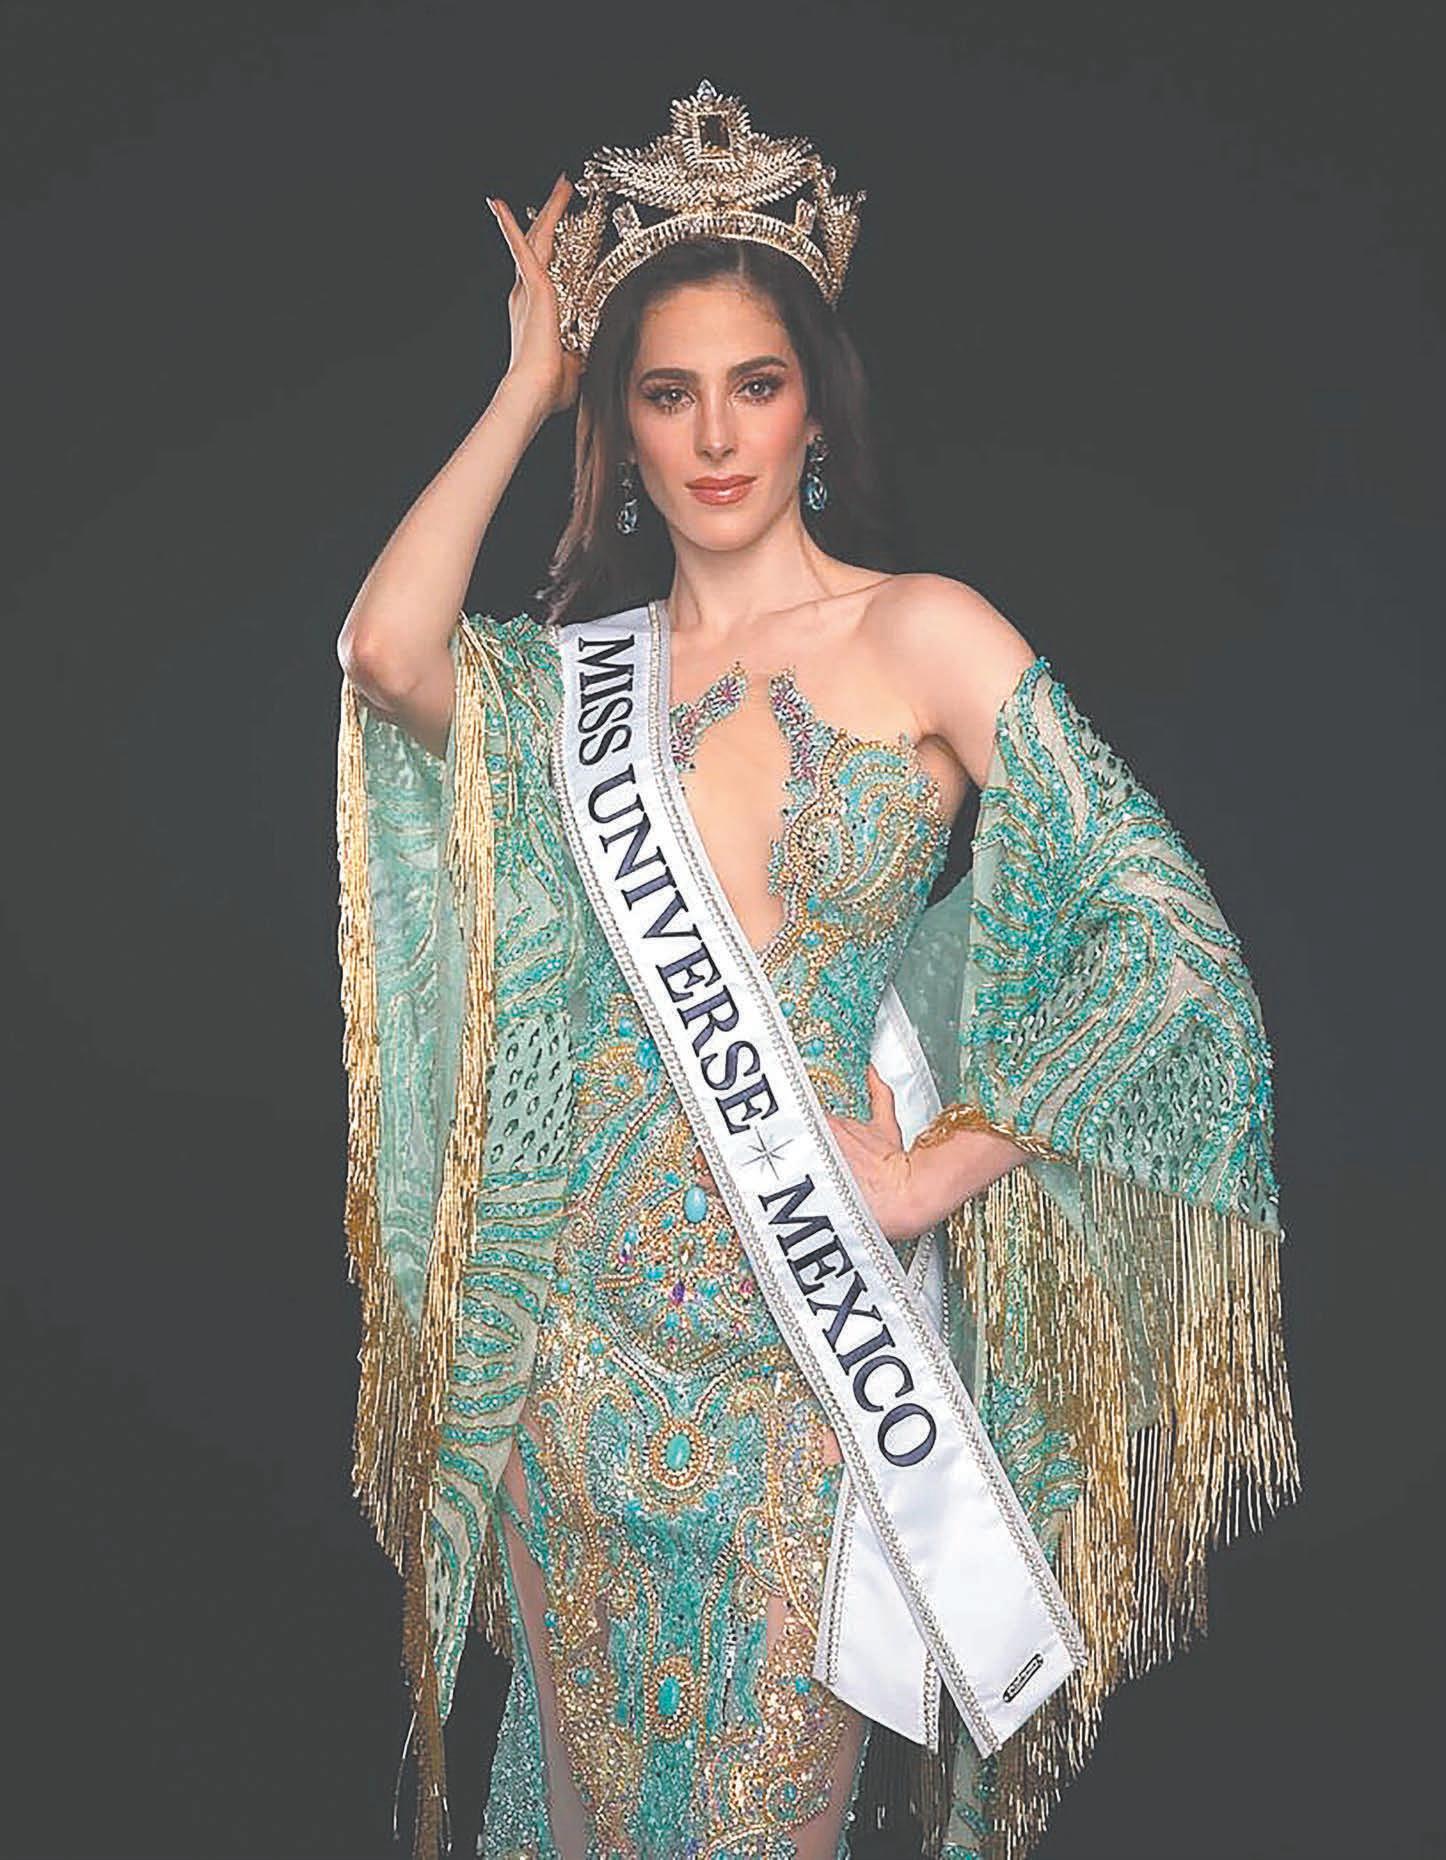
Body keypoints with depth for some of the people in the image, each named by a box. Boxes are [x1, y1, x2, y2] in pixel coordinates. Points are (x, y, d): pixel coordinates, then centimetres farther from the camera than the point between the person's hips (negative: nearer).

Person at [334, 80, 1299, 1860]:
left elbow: (1169, 942, -10)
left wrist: (933, 1170, -14)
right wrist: (527, 381, -5)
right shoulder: (577, 663, 6)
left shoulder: (923, 635, -5)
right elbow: (388, 649, -16)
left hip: (816, 1326, -3)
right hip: (590, 1312, 3)